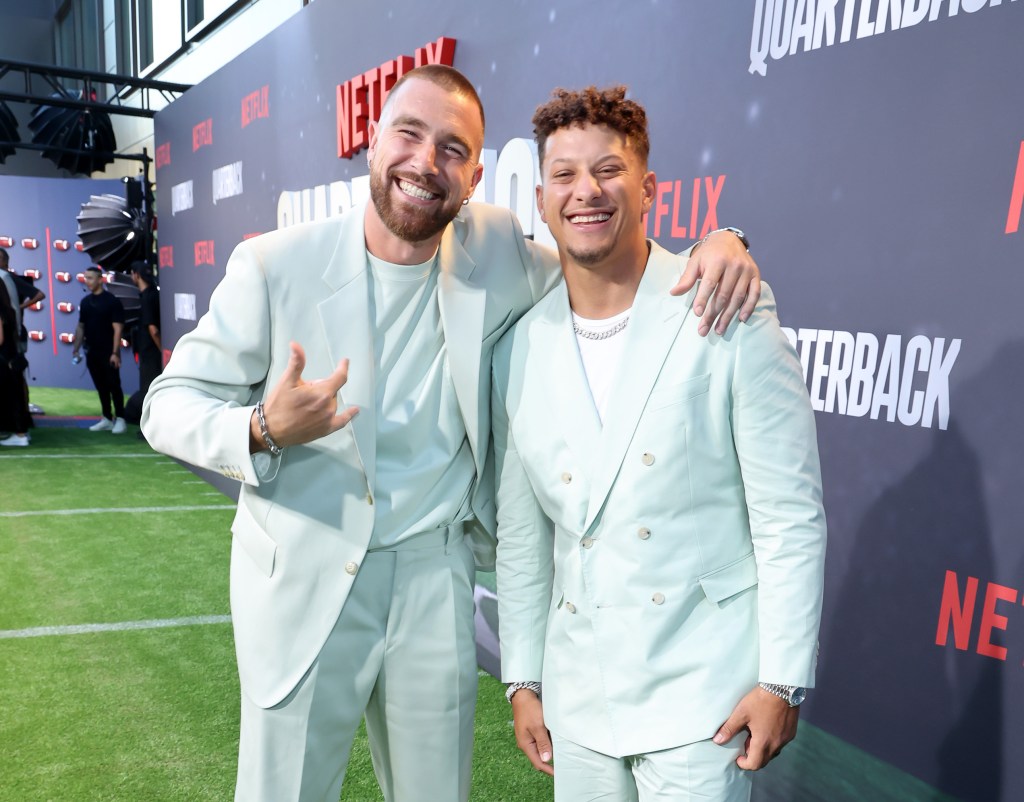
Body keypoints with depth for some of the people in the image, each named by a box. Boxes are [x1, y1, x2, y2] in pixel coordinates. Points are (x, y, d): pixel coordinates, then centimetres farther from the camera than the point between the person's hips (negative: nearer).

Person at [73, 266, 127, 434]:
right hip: (92, 352, 6)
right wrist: (76, 348, 9)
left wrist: (115, 352, -17)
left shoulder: (111, 301, -9)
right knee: (101, 387, 10)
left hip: (108, 352, -6)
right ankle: (107, 419, 17)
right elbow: (81, 327, 15)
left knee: (113, 385, -2)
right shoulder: (85, 302, 10)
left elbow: (117, 328, -13)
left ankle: (120, 419, 6)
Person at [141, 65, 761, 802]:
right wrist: (262, 431, -27)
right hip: (304, 582, -2)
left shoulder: (495, 250, -4)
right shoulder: (275, 266, -11)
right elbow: (168, 404, -5)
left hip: (437, 582, 3)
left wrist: (715, 244, -13)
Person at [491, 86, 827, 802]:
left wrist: (782, 681, -8)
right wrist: (523, 679, 10)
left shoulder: (729, 315, -10)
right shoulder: (520, 348, 2)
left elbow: (790, 515, -8)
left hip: (699, 688, -3)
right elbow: (520, 533, 8)